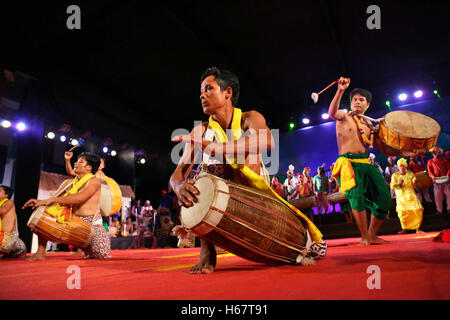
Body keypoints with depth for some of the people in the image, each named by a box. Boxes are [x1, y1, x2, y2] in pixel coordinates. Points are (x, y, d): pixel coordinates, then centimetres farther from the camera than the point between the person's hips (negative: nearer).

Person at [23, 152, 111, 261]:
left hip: (92, 223, -6)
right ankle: (40, 253, 0)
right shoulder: (72, 182, 13)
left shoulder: (94, 181, -11)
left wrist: (51, 199, -27)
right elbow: (61, 199, 12)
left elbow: (79, 198, -27)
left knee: (101, 257, -12)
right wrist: (40, 201, -4)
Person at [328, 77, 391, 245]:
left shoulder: (368, 124, 22)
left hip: (366, 163, 6)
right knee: (357, 195, -26)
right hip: (348, 162, -6)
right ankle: (365, 238, -13)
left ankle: (372, 235, 16)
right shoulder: (344, 116, 4)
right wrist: (340, 91, -33)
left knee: (384, 197, 0)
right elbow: (332, 113, -21)